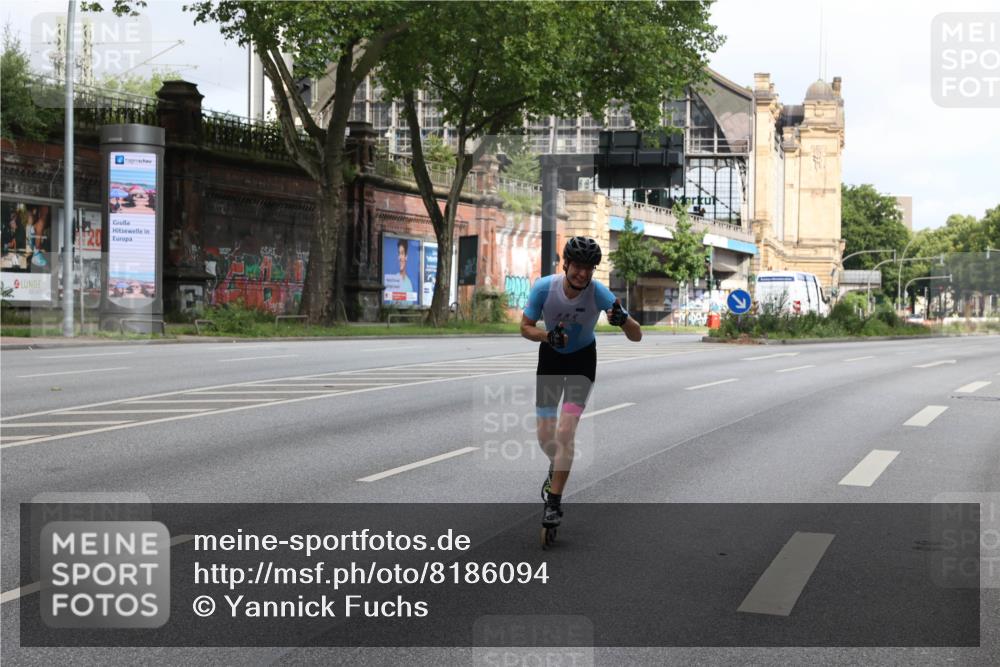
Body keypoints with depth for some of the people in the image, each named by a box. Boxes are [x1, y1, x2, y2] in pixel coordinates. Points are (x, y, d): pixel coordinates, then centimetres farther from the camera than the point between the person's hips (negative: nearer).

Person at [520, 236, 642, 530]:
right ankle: (557, 467, 38)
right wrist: (548, 335, -32)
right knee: (545, 436, 2)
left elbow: (637, 337, -26)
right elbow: (526, 327, -11)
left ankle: (554, 501, -4)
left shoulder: (599, 293, -26)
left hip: (582, 359, -2)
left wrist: (623, 319, -49)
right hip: (551, 355, 2)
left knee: (565, 432, -17)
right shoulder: (544, 287, -25)